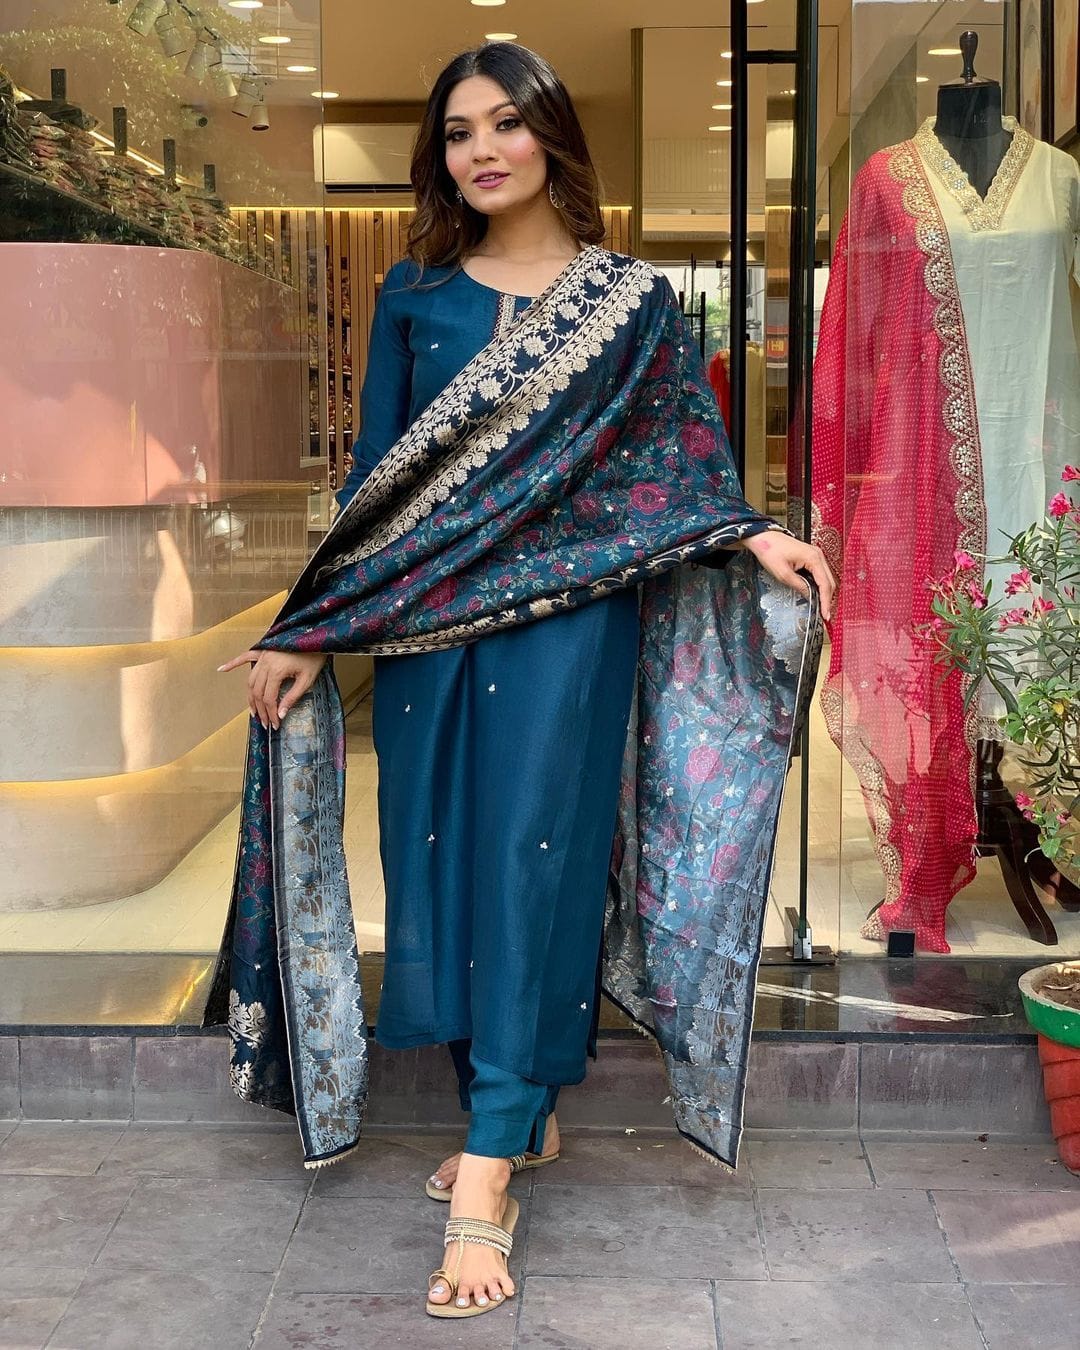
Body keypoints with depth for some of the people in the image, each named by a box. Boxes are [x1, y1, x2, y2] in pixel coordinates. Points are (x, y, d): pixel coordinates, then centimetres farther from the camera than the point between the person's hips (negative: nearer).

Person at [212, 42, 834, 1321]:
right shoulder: (415, 293, 9)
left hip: (568, 623, -3)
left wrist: (754, 535, -15)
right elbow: (375, 477, 10)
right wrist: (311, 630, 6)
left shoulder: (630, 299, 4)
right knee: (443, 864, 5)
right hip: (426, 626, 3)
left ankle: (487, 1177, -7)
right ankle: (520, 1115, 22)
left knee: (532, 866, -8)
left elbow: (676, 464, 5)